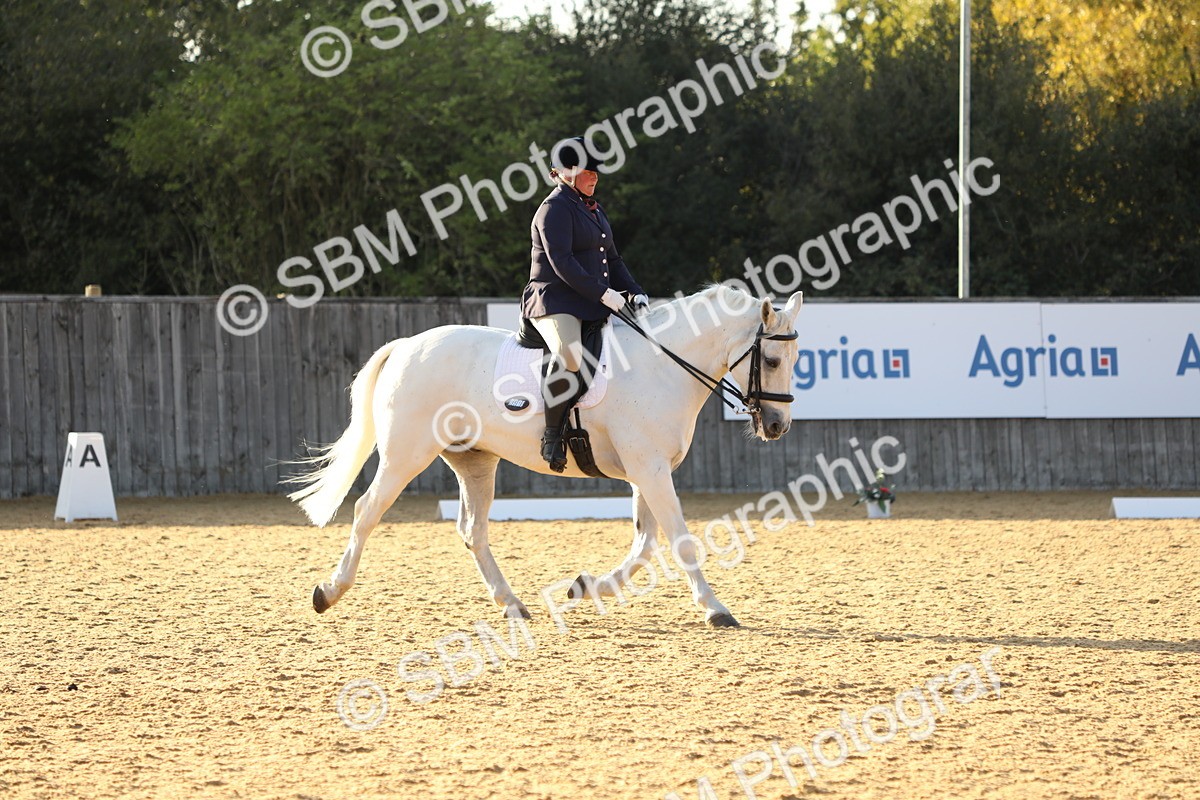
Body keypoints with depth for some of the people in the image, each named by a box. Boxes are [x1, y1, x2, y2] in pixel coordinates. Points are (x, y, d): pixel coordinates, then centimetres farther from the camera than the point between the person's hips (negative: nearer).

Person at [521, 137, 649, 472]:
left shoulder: (594, 210, 23)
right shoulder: (555, 208, -6)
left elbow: (612, 260, 25)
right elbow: (561, 262, -17)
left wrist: (636, 293, 8)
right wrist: (603, 293, -21)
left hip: (593, 306, 10)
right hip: (555, 302, -10)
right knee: (570, 355, -36)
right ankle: (552, 433, -27)